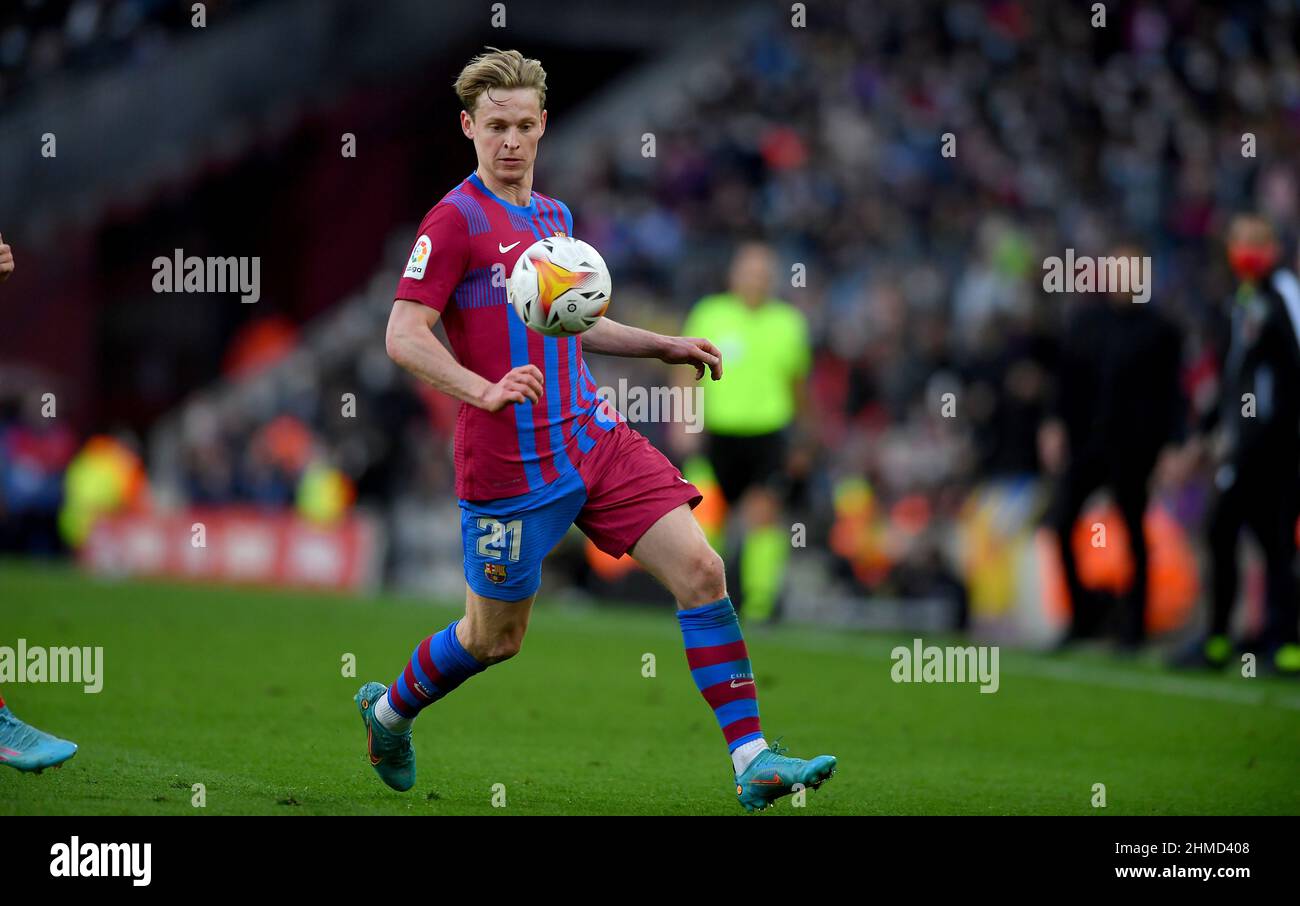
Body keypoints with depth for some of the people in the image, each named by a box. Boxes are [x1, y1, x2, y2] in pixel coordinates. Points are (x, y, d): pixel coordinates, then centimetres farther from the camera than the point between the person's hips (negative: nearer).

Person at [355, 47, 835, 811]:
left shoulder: (554, 216, 15)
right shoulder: (455, 221, -9)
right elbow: (404, 335, -16)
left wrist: (662, 345, 21)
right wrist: (484, 390, -31)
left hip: (596, 438, 6)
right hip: (508, 460, -6)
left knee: (701, 571, -9)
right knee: (496, 638, 7)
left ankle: (754, 761, -10)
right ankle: (389, 710, 38)